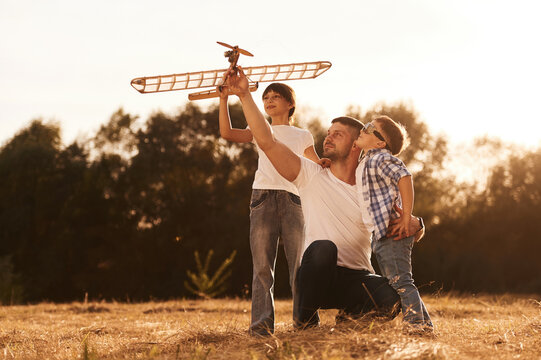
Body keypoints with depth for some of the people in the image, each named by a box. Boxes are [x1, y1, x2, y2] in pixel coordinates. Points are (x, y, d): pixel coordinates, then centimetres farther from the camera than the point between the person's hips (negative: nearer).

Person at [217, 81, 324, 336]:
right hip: (263, 198, 0)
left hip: (292, 198, 0)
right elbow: (227, 133, 5)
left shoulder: (302, 136, 20)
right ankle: (262, 322, -11)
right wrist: (224, 100, -4)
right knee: (262, 265, -8)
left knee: (299, 263, -5)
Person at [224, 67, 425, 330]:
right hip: (317, 278, -1)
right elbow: (267, 141, -6)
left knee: (395, 297, -31)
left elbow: (416, 230, 8)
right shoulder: (312, 176, 4)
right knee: (323, 247, -36)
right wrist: (244, 95, -12)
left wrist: (413, 224, -17)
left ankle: (353, 312, 5)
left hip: (357, 280, 1)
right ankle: (304, 318, -10)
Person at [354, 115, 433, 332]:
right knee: (397, 283, 14)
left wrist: (406, 216, -26)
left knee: (400, 282, -11)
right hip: (380, 234, 11)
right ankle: (424, 323, 18)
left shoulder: (380, 159, -12)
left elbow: (404, 177, -24)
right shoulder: (365, 163, 20)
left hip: (392, 232, -11)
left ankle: (416, 323, -10)